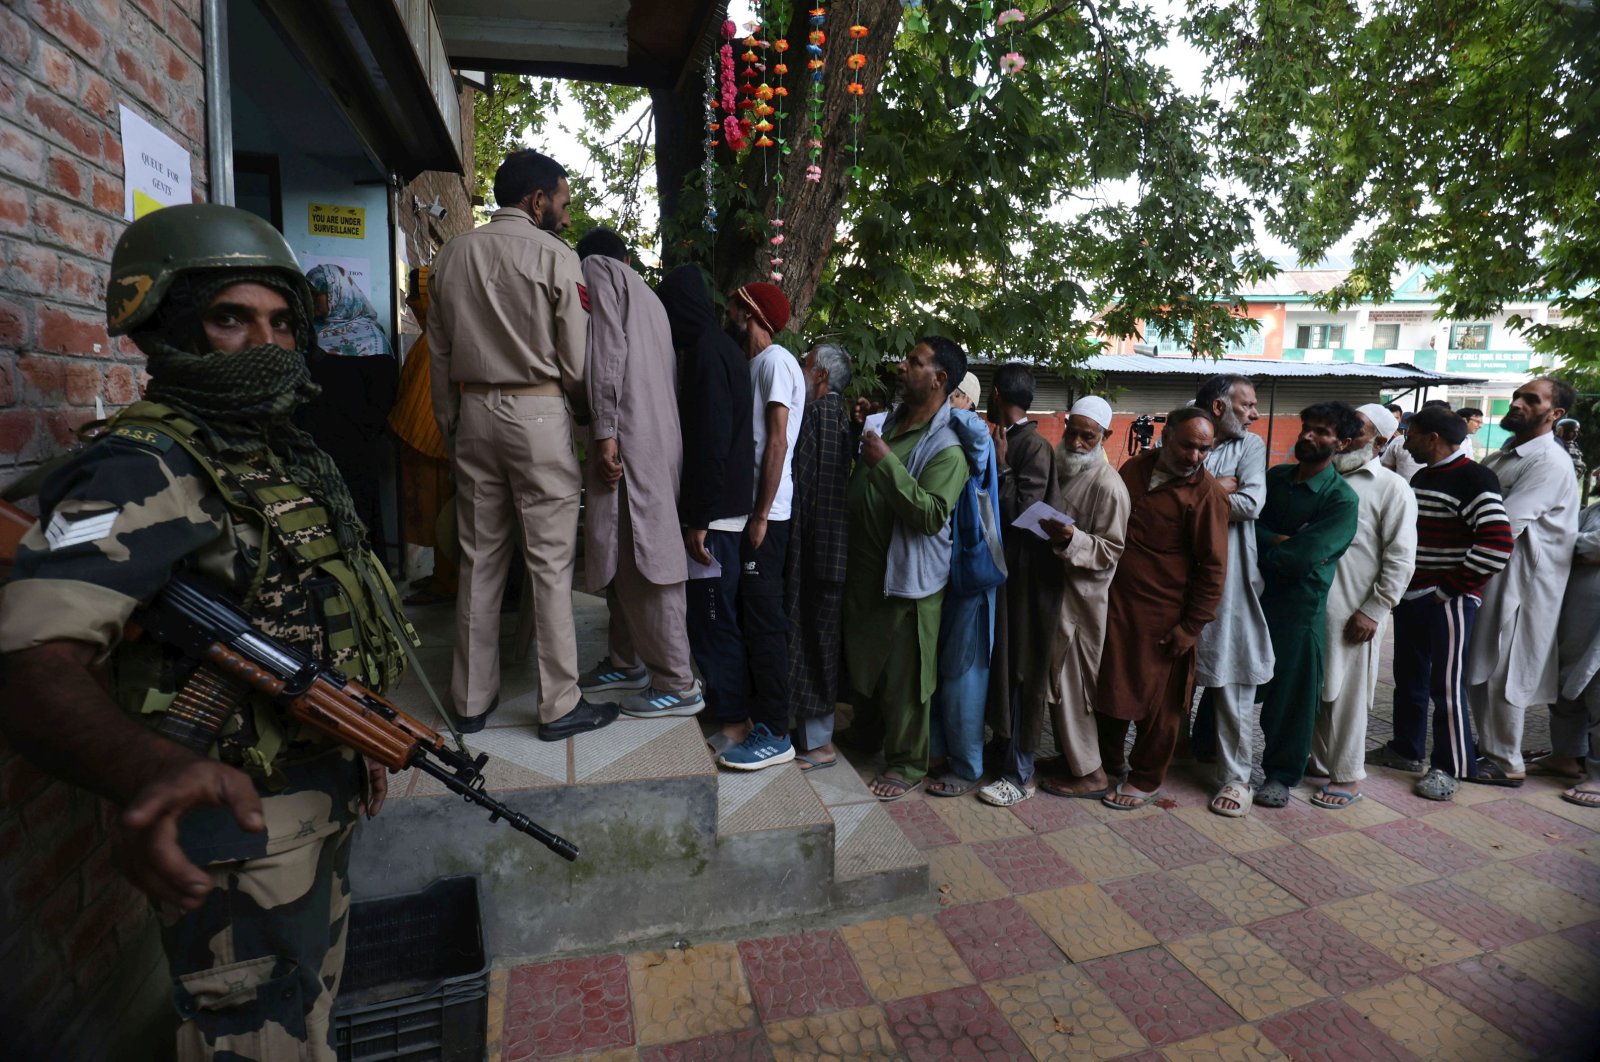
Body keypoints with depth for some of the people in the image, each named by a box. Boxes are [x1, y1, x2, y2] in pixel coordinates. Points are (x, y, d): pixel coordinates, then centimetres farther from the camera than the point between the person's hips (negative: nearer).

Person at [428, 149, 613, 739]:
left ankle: (472, 701, 20)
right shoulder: (555, 257, -5)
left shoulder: (451, 255, 11)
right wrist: (586, 414, 11)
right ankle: (560, 706, 7)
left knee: (480, 559, 11)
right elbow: (576, 362, -7)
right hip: (539, 412, -5)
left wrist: (451, 425, 19)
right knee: (551, 562, -1)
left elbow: (440, 354, 12)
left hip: (473, 412, 6)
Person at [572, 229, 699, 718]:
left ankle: (678, 685, -1)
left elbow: (607, 349, -12)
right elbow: (663, 370, 18)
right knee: (623, 553, 15)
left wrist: (604, 431, -18)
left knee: (640, 558, -6)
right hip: (659, 433, 9)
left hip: (630, 437, -9)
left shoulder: (596, 268, 4)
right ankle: (627, 660, 25)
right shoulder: (647, 295, 25)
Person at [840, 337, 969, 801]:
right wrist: (857, 427, 8)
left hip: (907, 576, -8)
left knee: (903, 674, 4)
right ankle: (865, 733, 46)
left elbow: (932, 515, -30)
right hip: (864, 567, 9)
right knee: (863, 655, 24)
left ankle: (906, 763, 23)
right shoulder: (889, 422, 9)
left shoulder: (946, 448, -17)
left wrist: (886, 462, -27)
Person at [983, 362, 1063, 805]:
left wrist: (1000, 465, -17)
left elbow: (1023, 513, -19)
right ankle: (1002, 750, 31)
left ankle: (1019, 775, 12)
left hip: (1025, 575, -8)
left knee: (1019, 673, 0)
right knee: (999, 666, 15)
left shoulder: (1035, 447, -14)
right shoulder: (1006, 441, 9)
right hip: (1001, 568, 8)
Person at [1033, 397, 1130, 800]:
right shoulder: (1062, 468, 10)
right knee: (1057, 679, 15)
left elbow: (1111, 551, -16)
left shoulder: (1108, 486, -15)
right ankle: (1070, 756, 30)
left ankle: (1089, 773, 14)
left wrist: (1072, 539, -30)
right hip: (1054, 589, 8)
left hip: (1080, 597, -8)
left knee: (1070, 683, 0)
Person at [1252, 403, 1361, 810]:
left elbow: (1302, 558, -19)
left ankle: (1281, 774, 23)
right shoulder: (1275, 476, 7)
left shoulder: (1342, 499, -10)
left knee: (1290, 696, 6)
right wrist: (1278, 541, -18)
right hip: (1255, 595, 5)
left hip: (1300, 606, -4)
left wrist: (1261, 549, -7)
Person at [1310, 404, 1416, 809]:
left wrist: (1373, 611, -12)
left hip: (1354, 613, -5)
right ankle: (1319, 761, 29)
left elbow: (1400, 559, -8)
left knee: (1346, 696, 3)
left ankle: (1347, 776, 17)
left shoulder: (1392, 488, -5)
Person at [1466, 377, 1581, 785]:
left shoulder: (1550, 462, -15)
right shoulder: (1499, 457, 12)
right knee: (1478, 670, 16)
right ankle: (1487, 747, 30)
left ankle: (1506, 763, 14)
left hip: (1518, 583, -8)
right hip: (1485, 579, 8)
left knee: (1502, 675, 1)